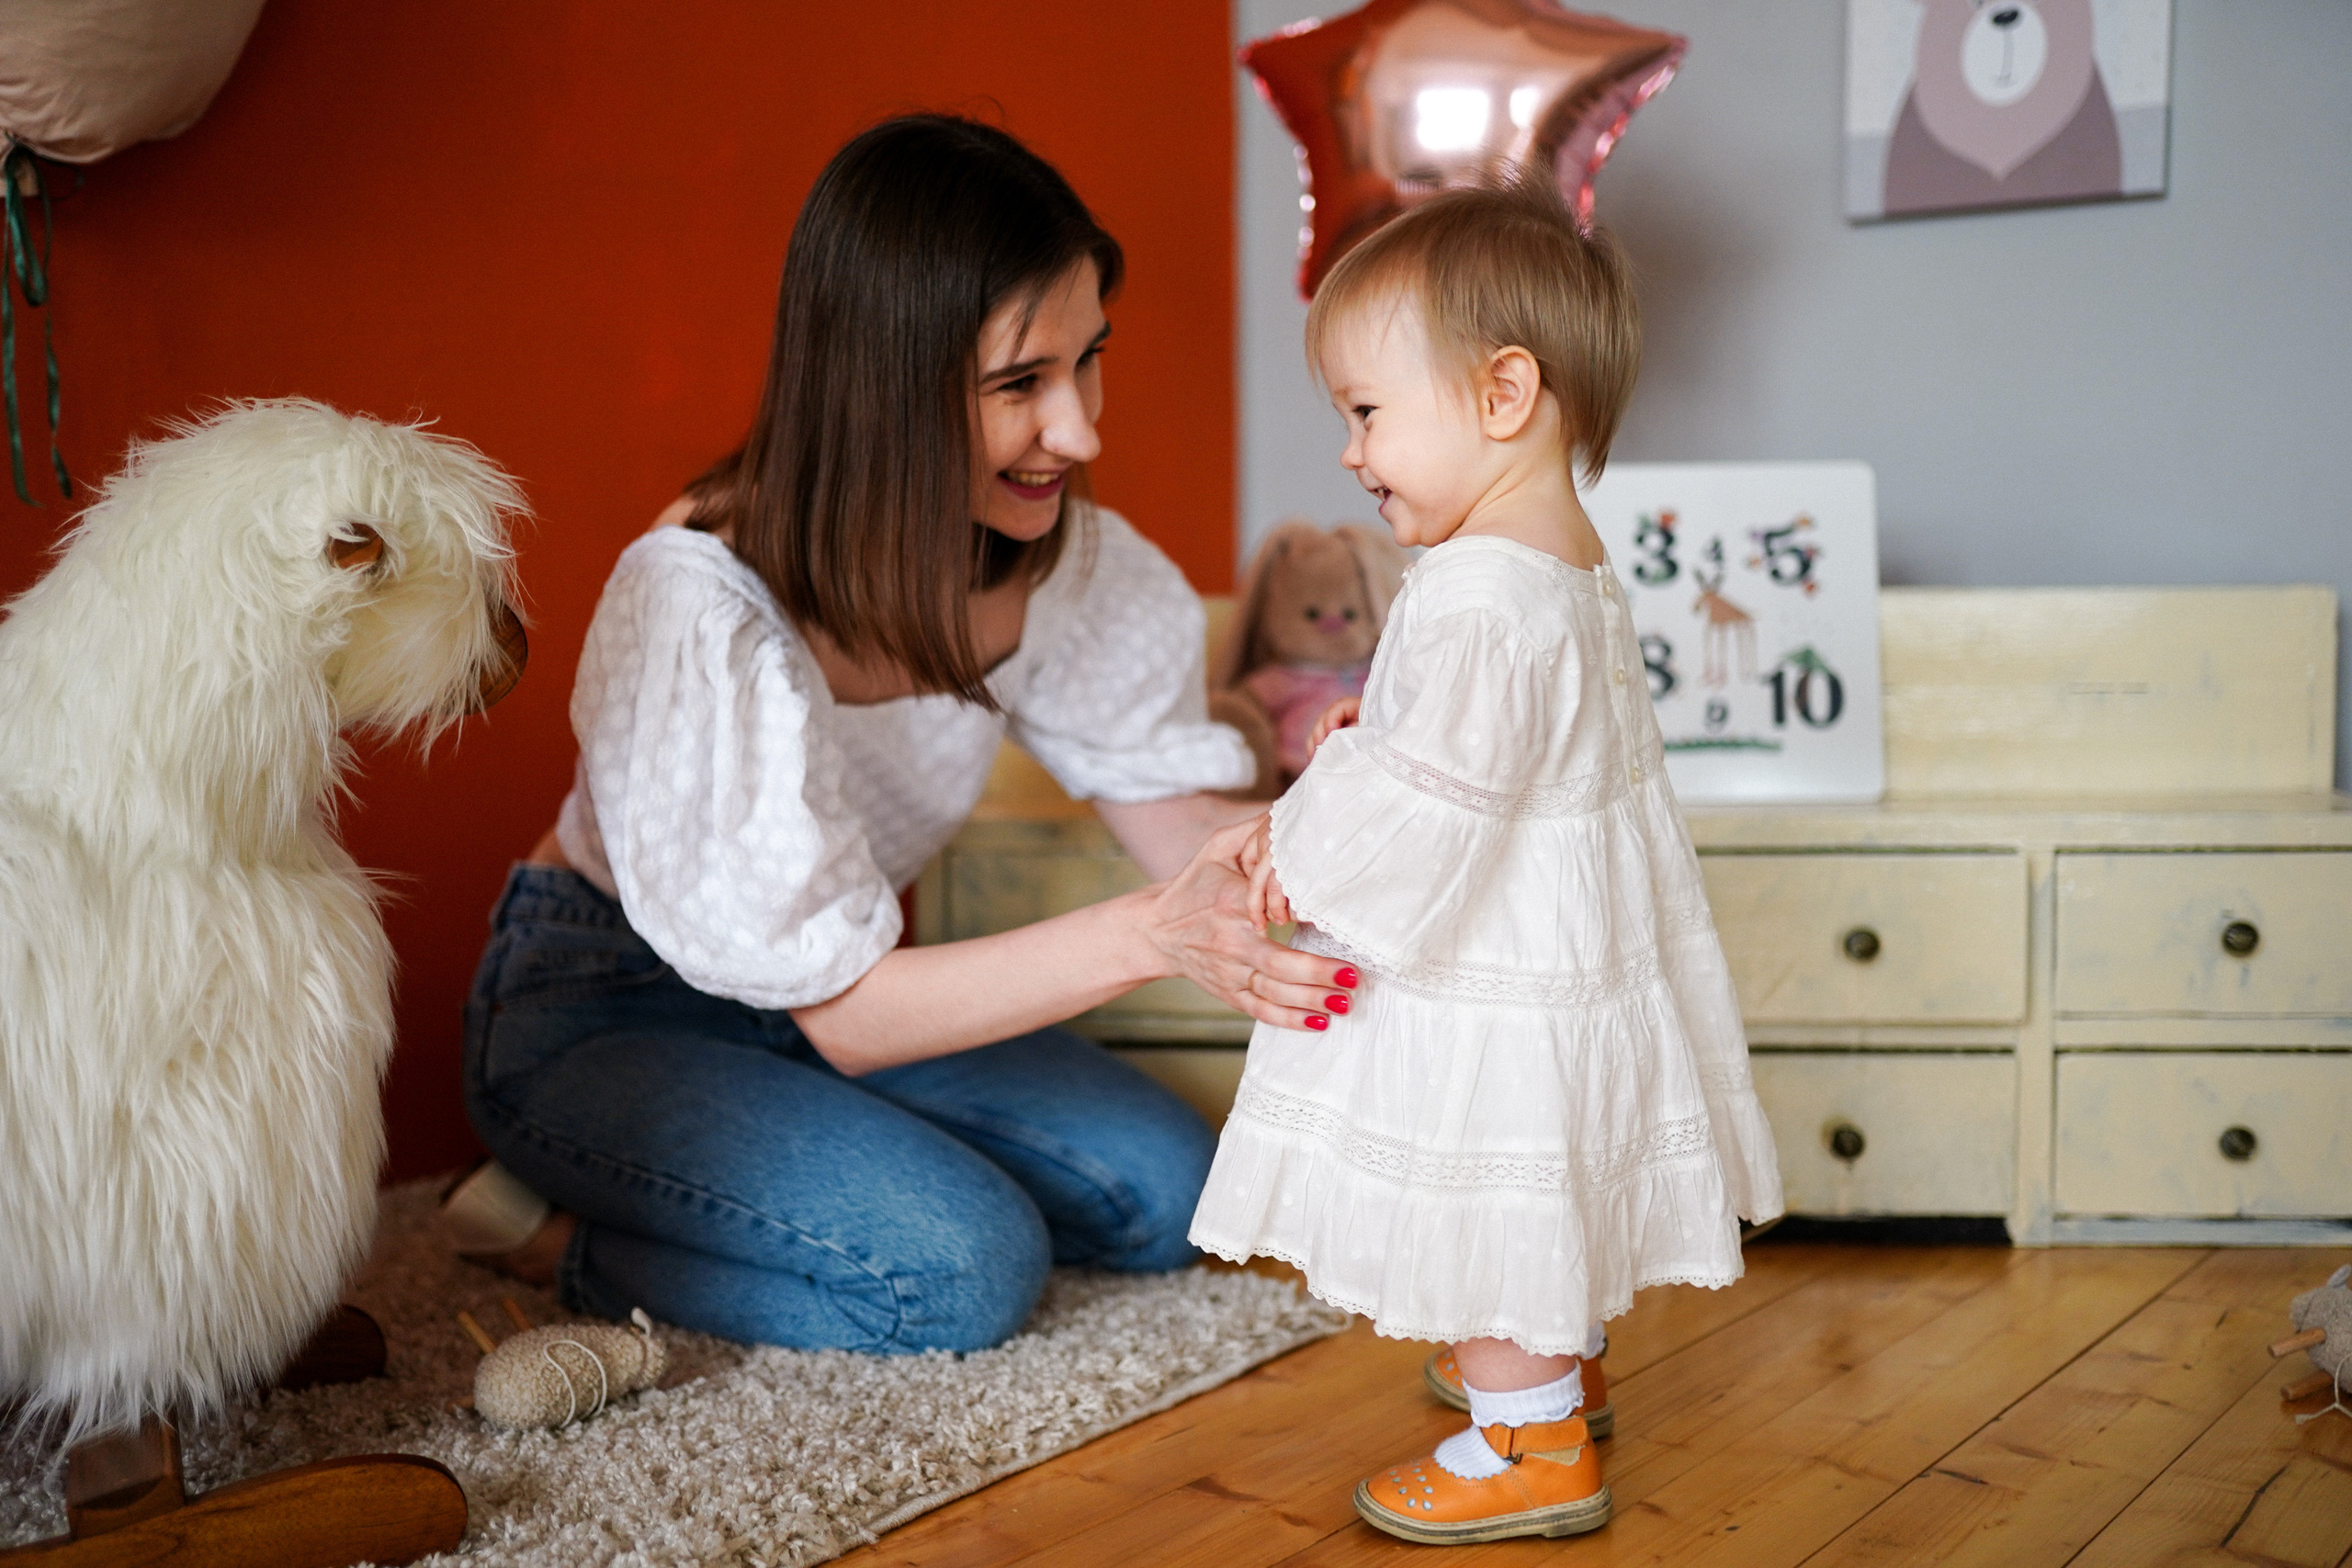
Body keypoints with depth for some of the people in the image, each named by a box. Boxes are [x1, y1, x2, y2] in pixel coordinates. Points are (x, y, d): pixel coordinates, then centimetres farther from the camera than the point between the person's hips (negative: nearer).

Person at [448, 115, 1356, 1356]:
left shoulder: (1054, 545, -13)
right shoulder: (703, 609, -32)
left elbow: (1165, 808, -8)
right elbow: (840, 1013, -30)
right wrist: (1149, 935, -41)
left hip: (833, 980, 7)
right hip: (603, 1019, -7)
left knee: (1162, 1189, -6)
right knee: (967, 1268, -25)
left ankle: (674, 1193, 4)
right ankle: (552, 1237, -4)